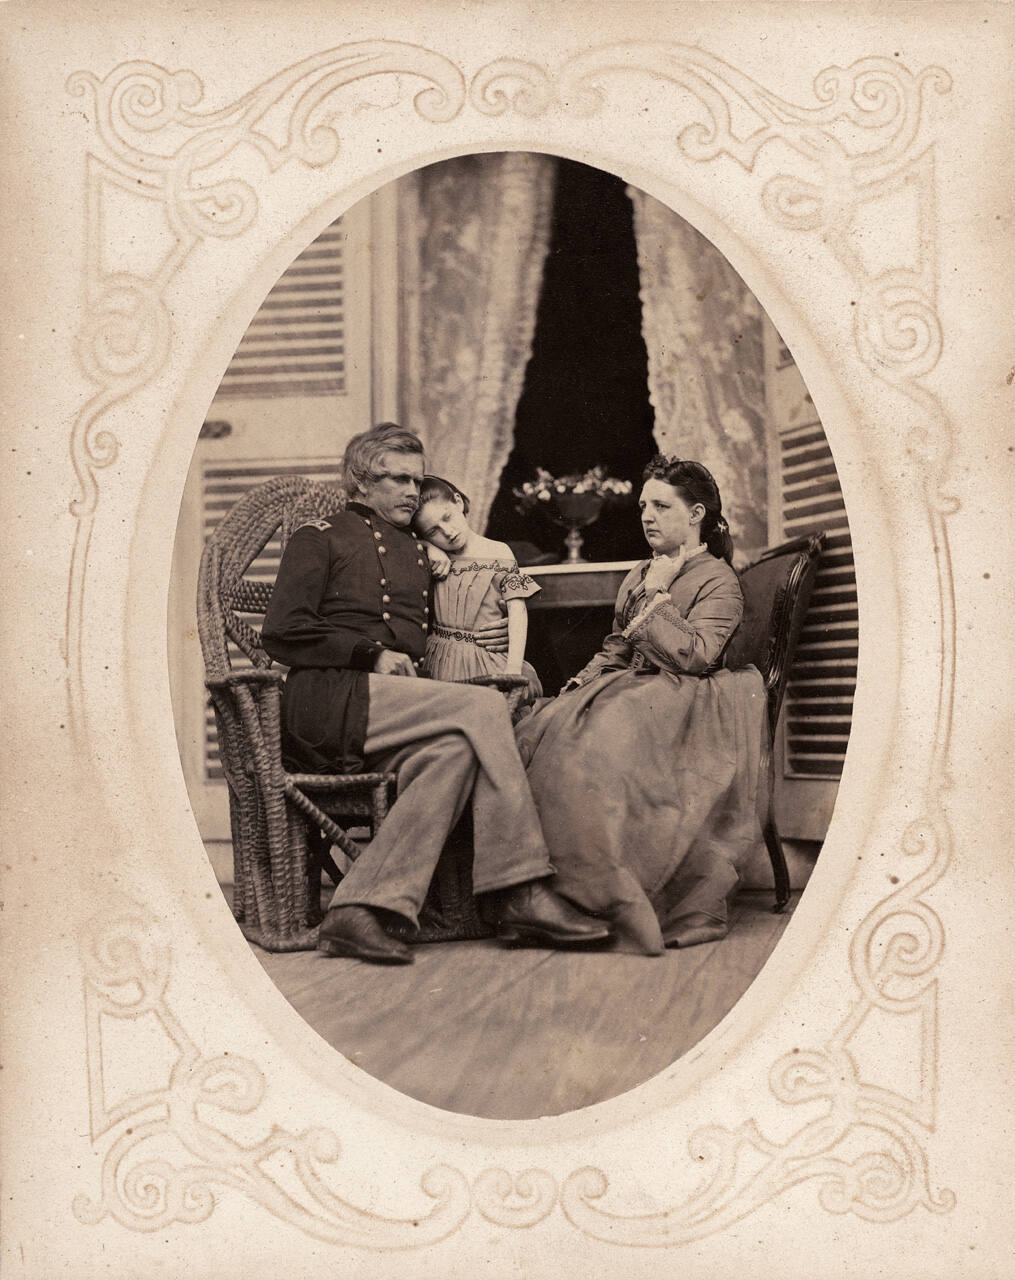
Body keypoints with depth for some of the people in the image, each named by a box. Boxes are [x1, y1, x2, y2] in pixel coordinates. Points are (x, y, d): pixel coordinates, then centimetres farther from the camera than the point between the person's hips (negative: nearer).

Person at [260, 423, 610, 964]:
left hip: (392, 706, 6)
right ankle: (521, 895, -28)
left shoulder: (416, 551, 29)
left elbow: (422, 643, 31)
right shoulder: (321, 537, 10)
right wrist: (373, 655, -9)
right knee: (483, 707, -26)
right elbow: (282, 633, -2)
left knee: (453, 752, -30)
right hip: (332, 698, -6)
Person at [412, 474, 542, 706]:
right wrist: (429, 548, 1)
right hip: (440, 662, 2)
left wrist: (513, 668, -15)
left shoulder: (498, 554, 2)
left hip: (487, 662, -2)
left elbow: (518, 613, -4)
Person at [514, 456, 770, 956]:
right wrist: (583, 680, 7)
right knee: (541, 733, -21)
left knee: (599, 743, -36)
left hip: (682, 704, -7)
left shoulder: (719, 582, 1)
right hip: (630, 690, 7)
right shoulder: (639, 575, 23)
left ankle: (619, 903, -31)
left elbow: (694, 656, -14)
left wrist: (658, 595, -7)